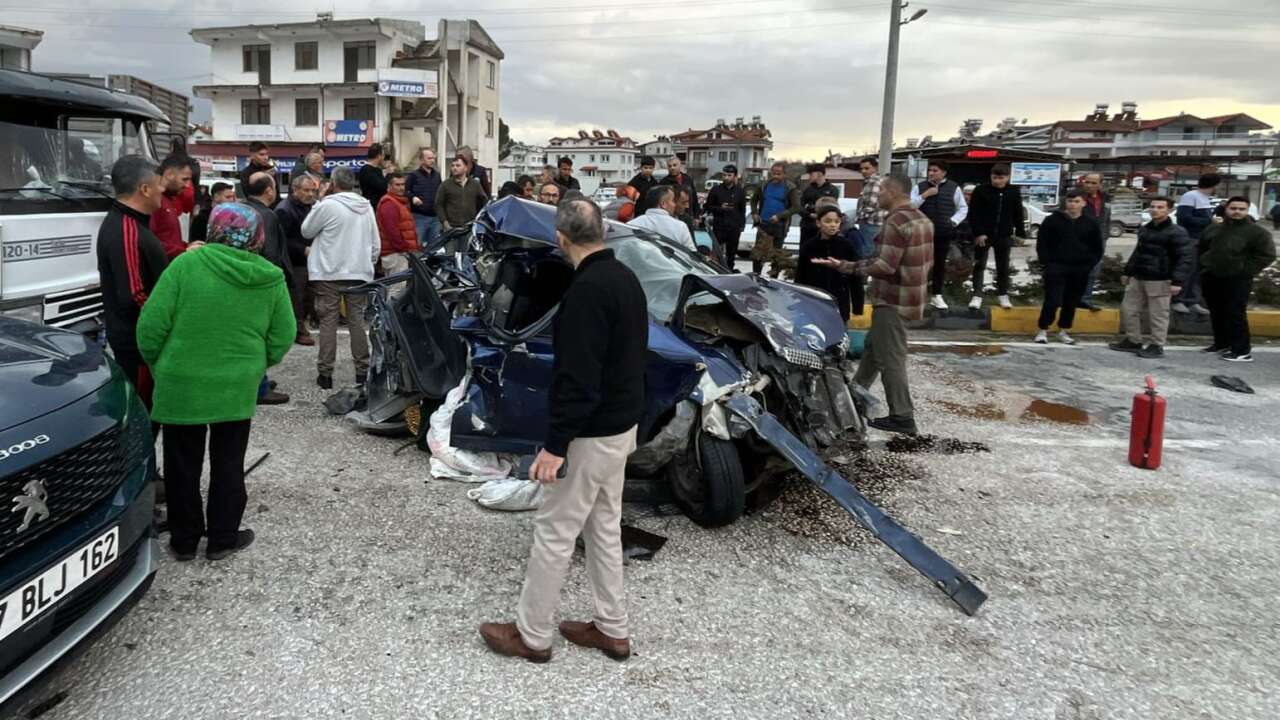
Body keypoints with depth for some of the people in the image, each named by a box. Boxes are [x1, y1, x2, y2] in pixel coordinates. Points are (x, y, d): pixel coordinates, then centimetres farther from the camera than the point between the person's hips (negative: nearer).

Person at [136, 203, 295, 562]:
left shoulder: (186, 264, -12)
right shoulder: (271, 278, -5)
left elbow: (151, 325, -12)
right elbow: (283, 337, 0)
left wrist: (158, 365, 6)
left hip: (182, 384, -1)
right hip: (237, 387, 2)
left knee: (183, 465, 14)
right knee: (228, 464, 16)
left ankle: (184, 539, 25)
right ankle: (223, 538, 24)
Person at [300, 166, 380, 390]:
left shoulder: (327, 206, -11)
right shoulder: (366, 207, 5)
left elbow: (306, 231, 2)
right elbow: (376, 243, 8)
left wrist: (316, 206, 11)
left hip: (329, 273, -4)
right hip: (359, 273, 4)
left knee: (328, 322, 2)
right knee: (357, 320, 10)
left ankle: (325, 372, 4)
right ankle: (362, 370, 12)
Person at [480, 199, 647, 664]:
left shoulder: (587, 290, -23)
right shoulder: (626, 278, 7)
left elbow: (579, 377, -27)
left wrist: (555, 444, -24)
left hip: (591, 433, -9)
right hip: (622, 425, 10)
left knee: (554, 534, 4)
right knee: (604, 528, 18)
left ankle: (531, 635, 18)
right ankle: (613, 630, 28)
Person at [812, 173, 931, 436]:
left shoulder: (896, 222, -19)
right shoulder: (922, 219, 12)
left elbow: (885, 265, -26)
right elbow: (928, 261, 17)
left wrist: (844, 266, -23)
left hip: (892, 300, -10)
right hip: (911, 294, 10)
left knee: (890, 357, -4)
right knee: (873, 347, 20)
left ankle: (902, 417, -1)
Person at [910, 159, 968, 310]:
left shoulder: (954, 188, 4)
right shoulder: (919, 187, 4)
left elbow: (963, 208, 11)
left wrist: (954, 220, -4)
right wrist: (924, 195, -14)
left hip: (944, 233, 1)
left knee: (940, 264, 7)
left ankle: (937, 295, 16)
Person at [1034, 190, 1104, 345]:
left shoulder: (1091, 224, 5)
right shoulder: (1052, 220, -2)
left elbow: (1097, 248, 11)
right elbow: (1041, 243, 0)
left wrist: (1089, 265, 0)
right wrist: (1047, 262, -8)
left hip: (1080, 271, 3)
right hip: (1056, 268, -3)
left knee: (1071, 303, 10)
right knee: (1052, 301, -8)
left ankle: (1063, 331, 22)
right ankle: (1043, 331, 4)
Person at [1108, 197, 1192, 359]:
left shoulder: (1177, 232, -10)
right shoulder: (1144, 229, 14)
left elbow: (1185, 258, -14)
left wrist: (1177, 281, -21)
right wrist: (1127, 272, 24)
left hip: (1159, 280, -8)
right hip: (1137, 278, 8)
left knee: (1158, 314, -3)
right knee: (1128, 309, 9)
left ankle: (1157, 346, 6)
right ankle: (1133, 341, 21)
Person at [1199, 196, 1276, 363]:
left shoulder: (1257, 232, -6)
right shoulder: (1214, 228, 10)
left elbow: (1267, 255, -9)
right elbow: (1200, 248, 24)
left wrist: (1245, 271, -13)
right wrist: (1204, 266, 12)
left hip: (1237, 281, -6)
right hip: (1210, 278, 6)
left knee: (1235, 315, -10)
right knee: (1216, 314, 14)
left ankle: (1242, 350, -6)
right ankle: (1221, 343, 27)